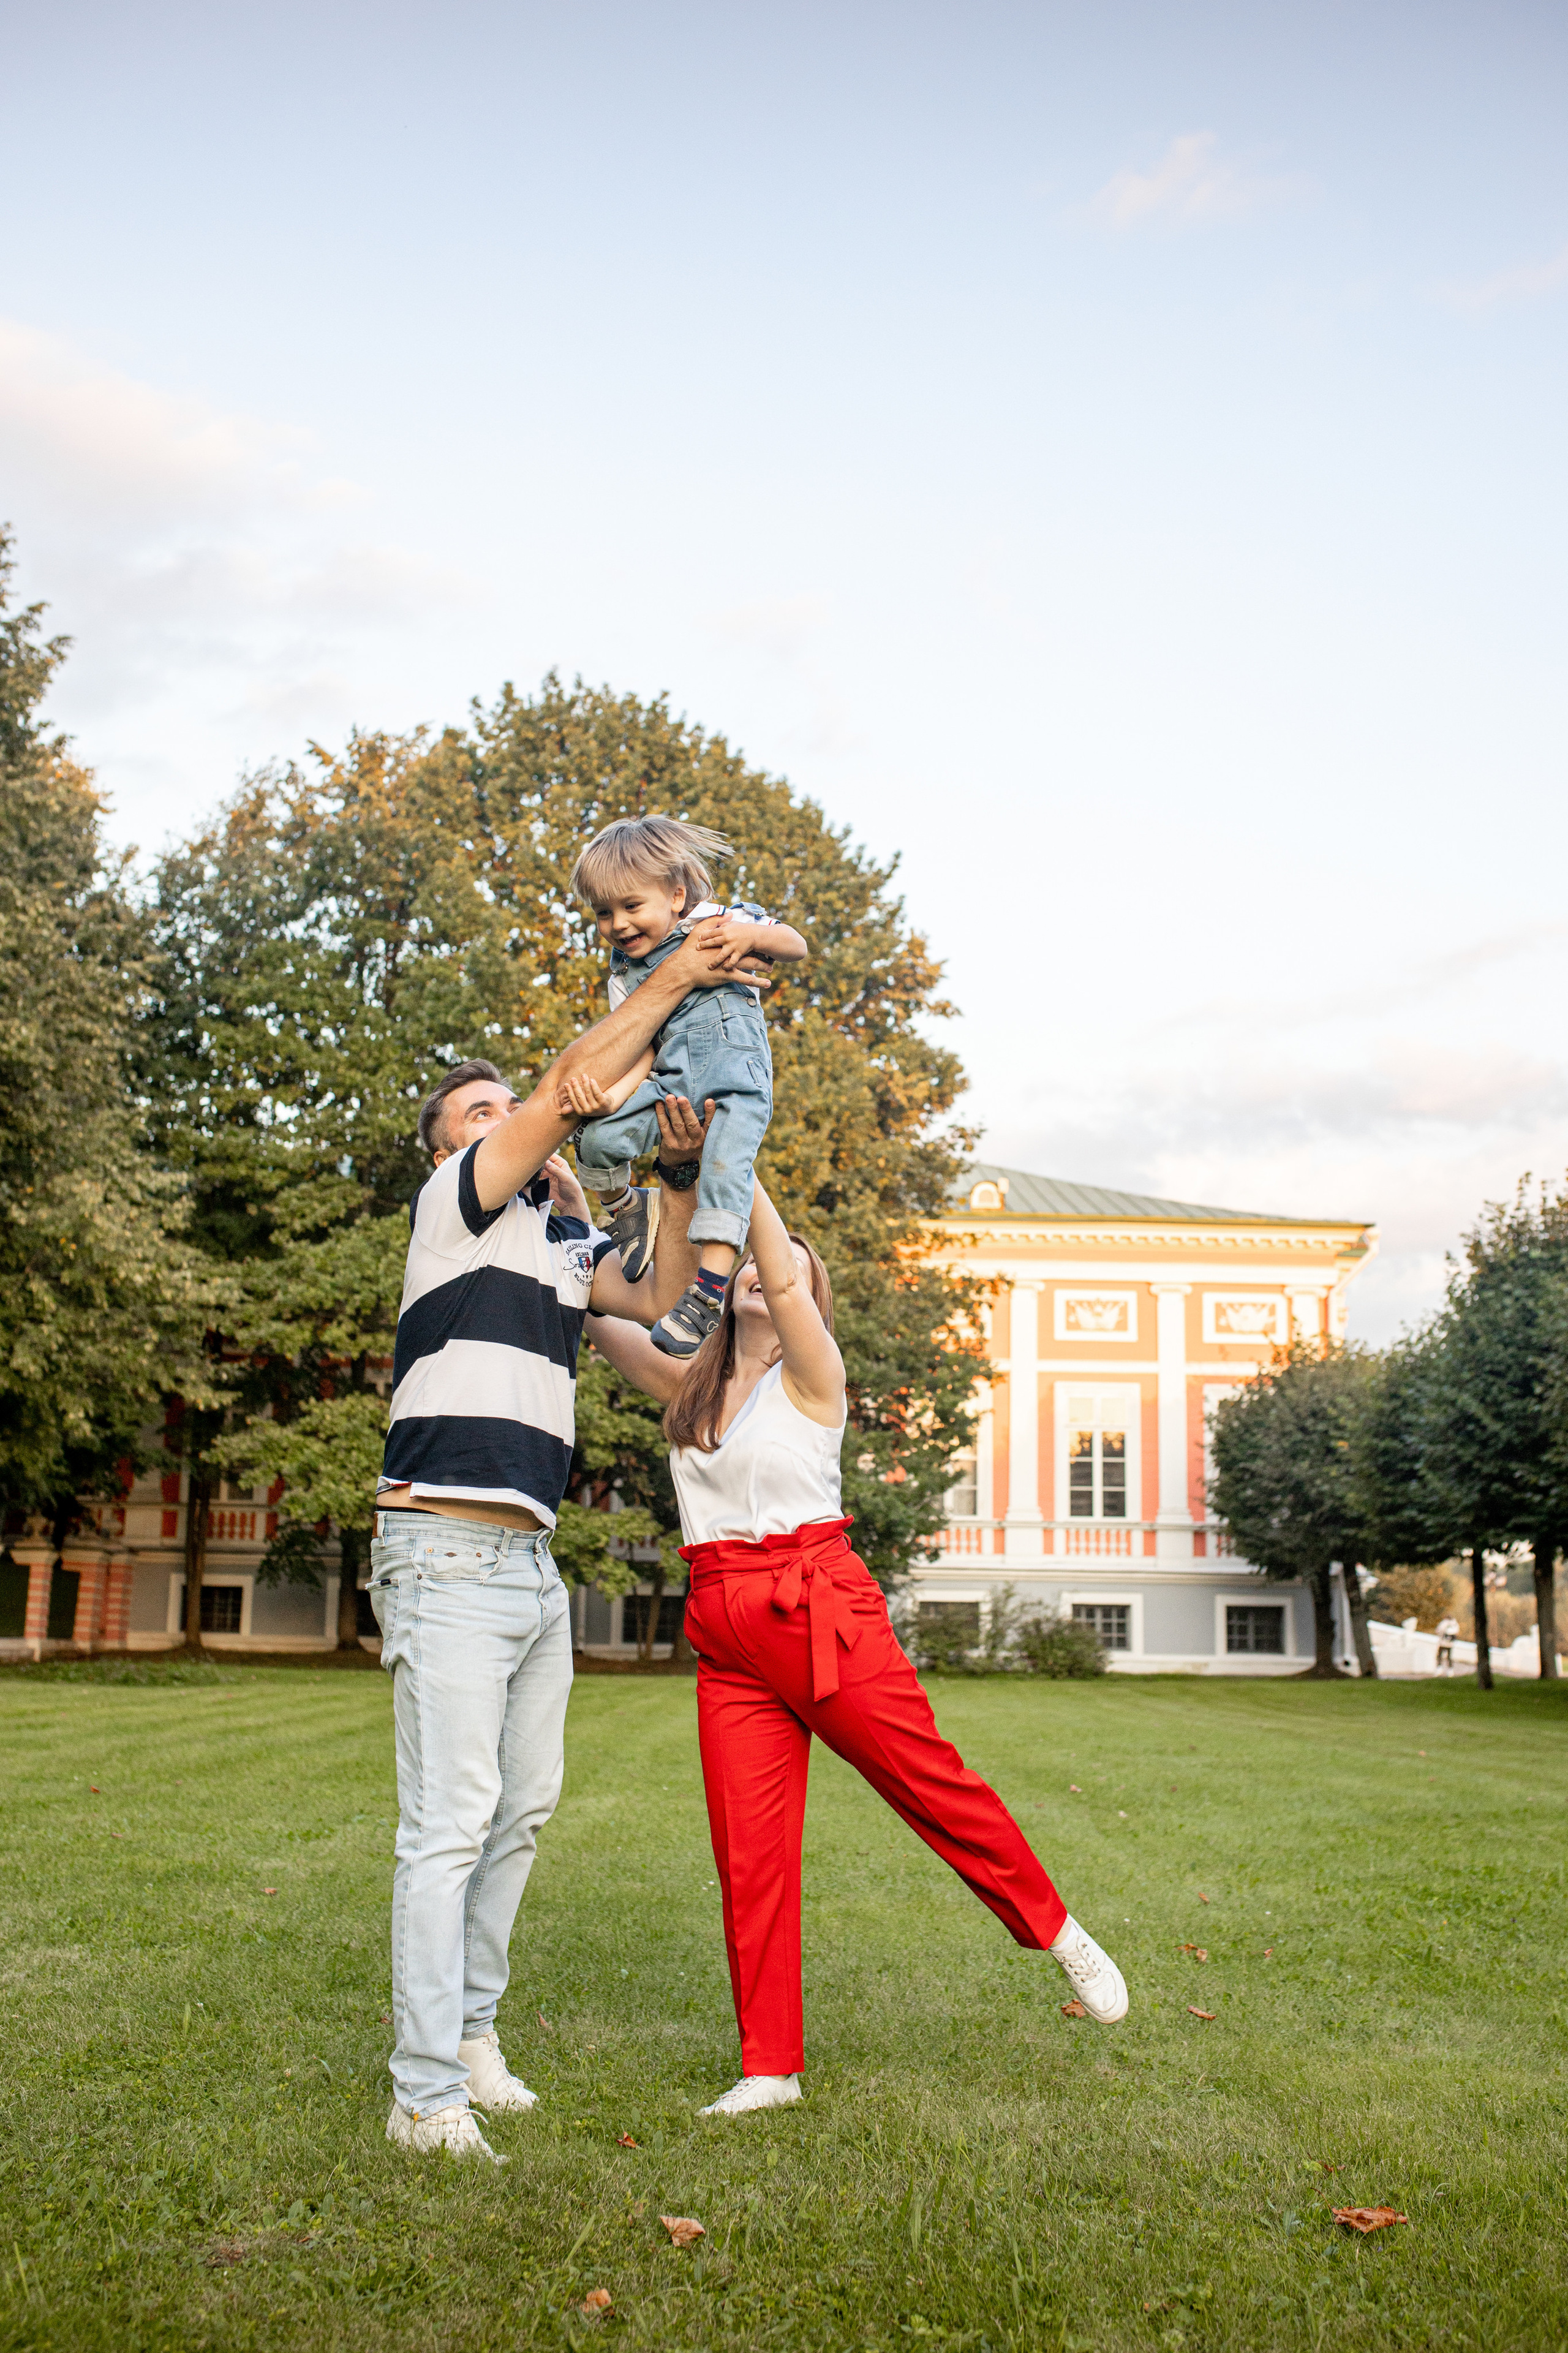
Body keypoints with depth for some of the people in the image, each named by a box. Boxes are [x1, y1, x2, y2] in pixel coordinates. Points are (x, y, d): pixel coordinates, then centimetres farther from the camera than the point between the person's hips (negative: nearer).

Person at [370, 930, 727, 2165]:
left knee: (525, 1807, 13)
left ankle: (471, 2030, 26)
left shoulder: (565, 1237, 19)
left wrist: (683, 1178, -1)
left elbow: (659, 1299, 9)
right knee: (451, 1822, -9)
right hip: (448, 1556, -8)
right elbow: (576, 1086, -11)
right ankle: (427, 2099, -4)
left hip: (533, 1564, 8)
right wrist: (672, 980, -5)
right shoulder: (456, 1202, -2)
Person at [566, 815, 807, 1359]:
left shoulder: (719, 921, 4)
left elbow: (796, 946, 3)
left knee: (724, 1167, -27)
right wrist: (616, 1092, -14)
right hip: (670, 1080, 4)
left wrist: (753, 934, -19)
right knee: (597, 1136, -17)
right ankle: (628, 1209, 15)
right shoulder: (625, 969, 14)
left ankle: (707, 1290, -24)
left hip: (736, 1075, -4)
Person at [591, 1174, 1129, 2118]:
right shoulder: (689, 1388, 13)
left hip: (820, 1612, -4)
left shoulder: (811, 1375, -2)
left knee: (932, 1784, 2)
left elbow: (781, 1282, -19)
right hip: (726, 1635, 5)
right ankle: (771, 2066, 13)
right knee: (748, 1850, 2)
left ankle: (1059, 1933, 25)